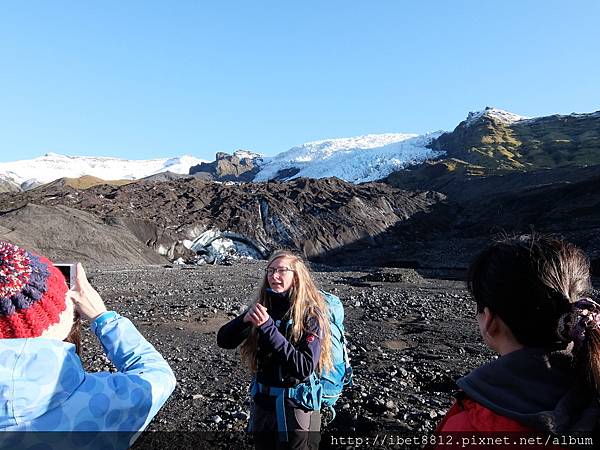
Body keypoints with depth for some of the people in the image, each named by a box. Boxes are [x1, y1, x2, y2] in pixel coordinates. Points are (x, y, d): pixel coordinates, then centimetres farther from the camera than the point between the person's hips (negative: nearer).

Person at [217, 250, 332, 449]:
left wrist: (268, 328, -29)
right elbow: (223, 341, -3)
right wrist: (245, 319, -23)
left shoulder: (311, 314, -17)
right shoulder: (262, 307, -3)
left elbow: (305, 368, -26)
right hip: (262, 403, 5)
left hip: (296, 407, -5)